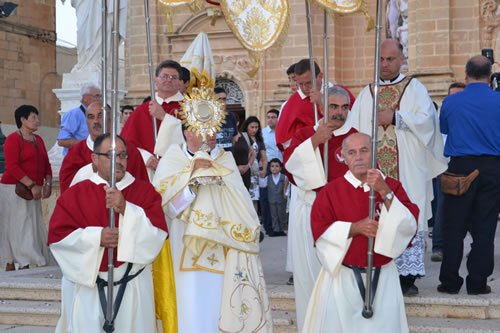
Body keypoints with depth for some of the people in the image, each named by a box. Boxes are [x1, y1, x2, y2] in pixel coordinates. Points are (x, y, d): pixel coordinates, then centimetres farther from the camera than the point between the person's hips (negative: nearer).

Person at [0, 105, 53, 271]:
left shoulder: (38, 140, 14)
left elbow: (46, 164, 16)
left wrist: (48, 184, -1)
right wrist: (32, 185, -23)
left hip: (33, 192, 7)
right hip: (14, 189, -7)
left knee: (32, 227, 5)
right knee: (15, 226, -6)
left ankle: (25, 265, 9)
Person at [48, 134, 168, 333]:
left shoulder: (144, 191, 4)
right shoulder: (75, 194, 3)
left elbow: (159, 232, -9)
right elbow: (57, 235, -4)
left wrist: (125, 208, -21)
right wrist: (96, 237, -17)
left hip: (132, 285, 0)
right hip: (86, 285, 0)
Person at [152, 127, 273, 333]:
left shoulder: (225, 159, 7)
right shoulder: (173, 158, 3)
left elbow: (241, 205, 3)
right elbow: (160, 195, -12)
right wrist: (192, 172, -17)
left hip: (221, 252, 2)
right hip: (187, 252, -1)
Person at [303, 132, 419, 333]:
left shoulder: (392, 187, 4)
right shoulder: (331, 191, 2)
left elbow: (409, 227, -10)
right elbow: (319, 230, -6)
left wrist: (385, 193, -20)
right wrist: (355, 228, -18)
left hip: (382, 277, 1)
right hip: (341, 276, -1)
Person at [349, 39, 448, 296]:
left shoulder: (414, 88, 8)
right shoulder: (367, 93, 16)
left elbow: (426, 120, -5)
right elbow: (354, 129, 10)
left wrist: (394, 117, -11)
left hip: (408, 169, -2)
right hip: (375, 168, 3)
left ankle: (408, 275, -4)